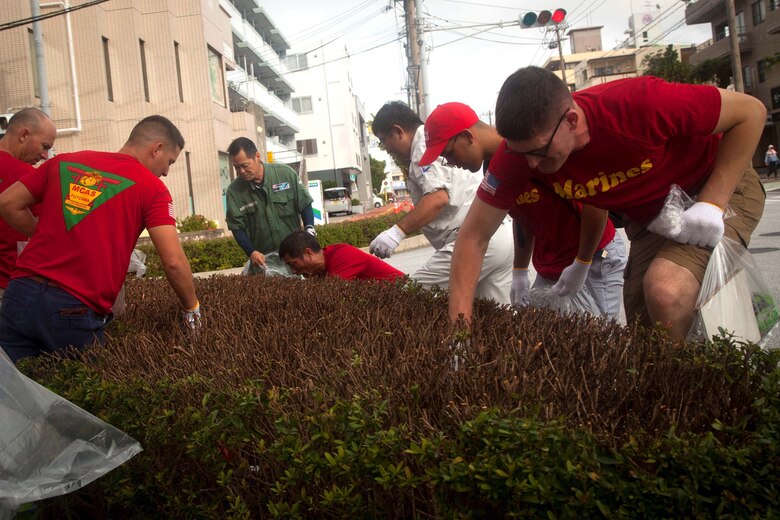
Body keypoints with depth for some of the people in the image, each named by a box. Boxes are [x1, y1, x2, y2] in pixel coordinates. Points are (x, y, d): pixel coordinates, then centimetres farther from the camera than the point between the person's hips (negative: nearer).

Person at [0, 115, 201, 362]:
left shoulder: (65, 161, 13)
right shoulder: (152, 187, -1)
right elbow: (174, 261, -9)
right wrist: (192, 308, 5)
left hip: (20, 293, 4)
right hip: (76, 311, -4)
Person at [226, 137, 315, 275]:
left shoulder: (285, 173, -6)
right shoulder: (234, 190, -4)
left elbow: (304, 204, 1)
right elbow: (237, 226, -1)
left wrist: (310, 230, -13)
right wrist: (251, 252, -14)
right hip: (261, 258, 0)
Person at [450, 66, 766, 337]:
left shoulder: (639, 105, -36)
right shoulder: (523, 147, -22)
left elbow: (751, 111, -22)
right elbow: (474, 234, -15)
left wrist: (711, 205, -29)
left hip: (720, 186, -4)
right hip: (649, 213, 5)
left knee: (666, 290, -29)